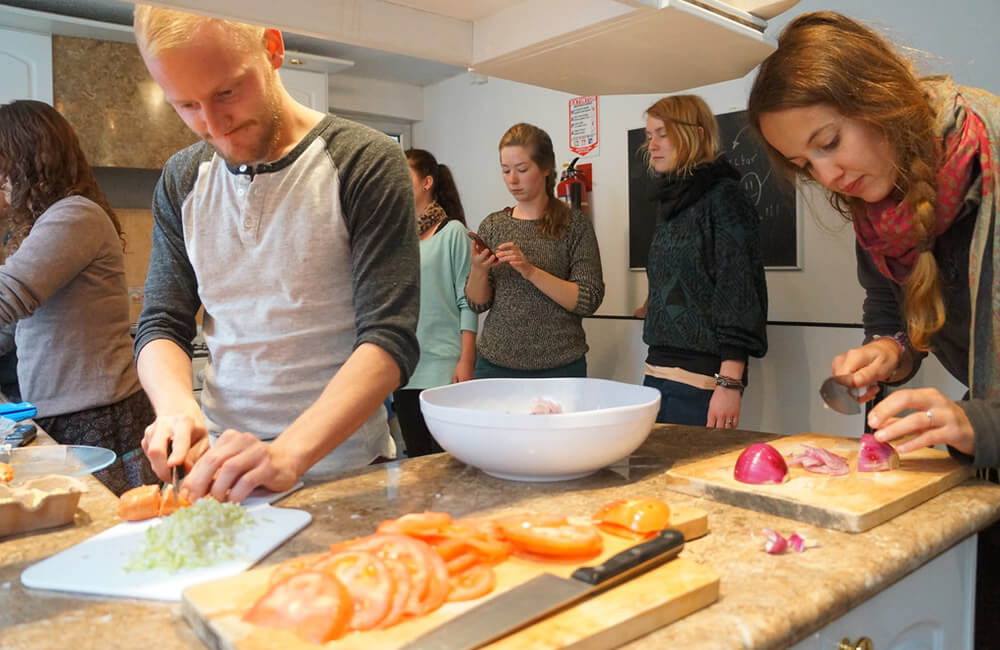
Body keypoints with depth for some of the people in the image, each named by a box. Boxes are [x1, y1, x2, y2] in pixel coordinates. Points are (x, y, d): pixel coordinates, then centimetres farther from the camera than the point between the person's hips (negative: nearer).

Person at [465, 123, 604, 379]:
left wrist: (531, 271, -21)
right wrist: (478, 270, -15)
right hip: (496, 363, 3)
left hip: (559, 366, -2)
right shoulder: (492, 225, 5)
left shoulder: (574, 224, -4)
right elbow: (478, 304, 5)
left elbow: (589, 301, -11)